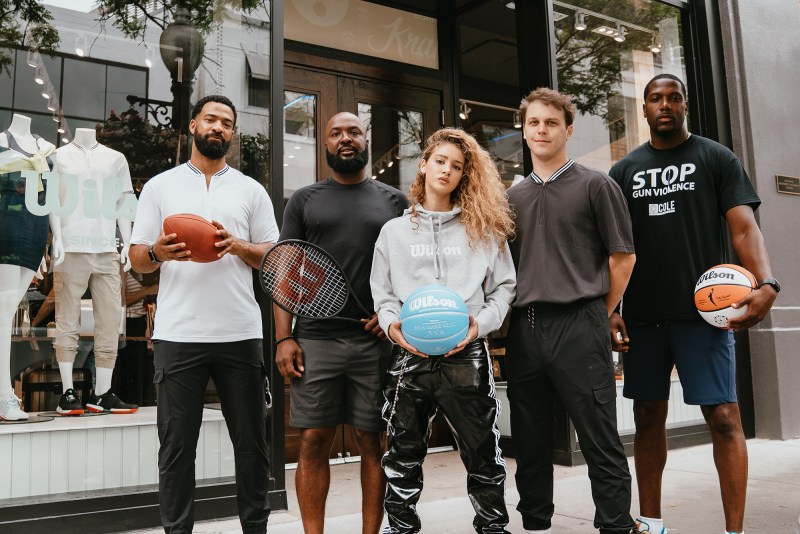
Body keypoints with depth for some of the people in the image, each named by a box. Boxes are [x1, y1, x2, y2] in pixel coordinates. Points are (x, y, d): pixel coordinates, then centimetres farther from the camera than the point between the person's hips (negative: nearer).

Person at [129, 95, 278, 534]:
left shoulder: (251, 190, 13)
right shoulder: (160, 186, 11)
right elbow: (137, 259, 9)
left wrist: (237, 246, -10)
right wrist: (159, 253, -14)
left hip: (240, 334, 1)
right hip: (177, 334, 0)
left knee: (251, 442, 7)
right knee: (176, 445, 5)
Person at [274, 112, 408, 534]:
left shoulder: (394, 201, 12)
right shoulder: (304, 200, 11)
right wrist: (283, 337, -3)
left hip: (375, 340, 0)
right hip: (315, 340, 0)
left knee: (372, 441, 5)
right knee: (314, 441, 1)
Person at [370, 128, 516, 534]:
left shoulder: (484, 230, 9)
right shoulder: (394, 231, 12)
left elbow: (503, 287, 6)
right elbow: (382, 293, 9)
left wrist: (480, 323, -10)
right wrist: (392, 325, -9)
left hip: (467, 355, -1)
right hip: (409, 356, 1)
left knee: (483, 453, 6)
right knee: (403, 455, 10)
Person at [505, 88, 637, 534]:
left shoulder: (596, 186, 2)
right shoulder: (514, 196, 15)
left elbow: (623, 258, 1)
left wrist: (597, 315, 3)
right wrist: (516, 315, 10)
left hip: (579, 327, -5)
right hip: (524, 330, 5)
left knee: (601, 443, 1)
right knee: (530, 444, 12)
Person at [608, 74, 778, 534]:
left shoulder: (717, 159, 5)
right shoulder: (624, 171, 11)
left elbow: (743, 226, -5)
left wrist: (766, 282, -23)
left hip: (703, 310, -2)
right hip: (642, 315, 3)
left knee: (724, 417, -6)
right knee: (648, 418, 9)